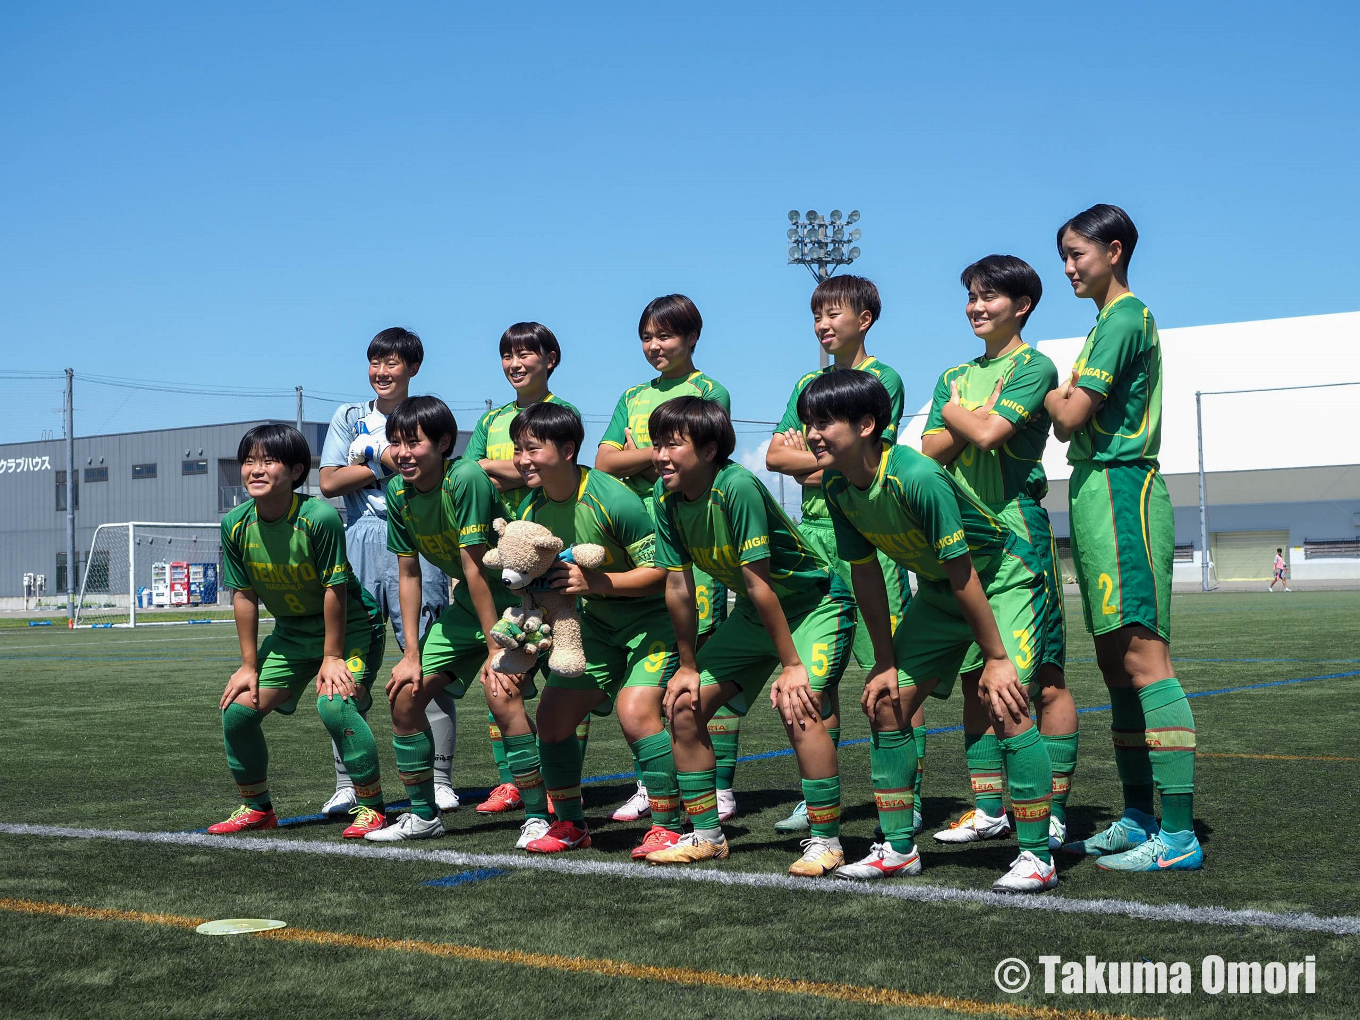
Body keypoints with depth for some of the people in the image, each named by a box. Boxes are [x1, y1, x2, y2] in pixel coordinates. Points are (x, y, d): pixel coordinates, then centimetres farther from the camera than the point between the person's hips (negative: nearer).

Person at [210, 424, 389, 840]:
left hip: (351, 626, -6)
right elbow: (244, 595, -1)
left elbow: (334, 590, -21)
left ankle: (370, 807, -11)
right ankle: (256, 806, 21)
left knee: (334, 705, -28)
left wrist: (332, 657, -17)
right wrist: (249, 664, 1)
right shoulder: (236, 525, -10)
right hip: (290, 633, 6)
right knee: (238, 709, -1)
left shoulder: (319, 517, -27)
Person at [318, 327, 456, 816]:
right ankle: (347, 784, 4)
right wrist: (388, 462, -2)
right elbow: (329, 482, 5)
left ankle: (439, 781, -2)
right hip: (359, 543, 2)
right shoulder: (348, 417, 17)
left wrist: (374, 455, -5)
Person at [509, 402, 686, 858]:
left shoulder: (612, 499, -26)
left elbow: (660, 572, -24)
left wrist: (593, 582, -32)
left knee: (635, 709, -25)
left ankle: (668, 826, -11)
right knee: (552, 712, 0)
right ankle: (570, 824, 19)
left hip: (652, 616, -7)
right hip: (597, 621, 7)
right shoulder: (532, 509, -4)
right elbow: (538, 583, 9)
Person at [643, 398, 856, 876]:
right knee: (684, 705, 1)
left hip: (816, 605, -7)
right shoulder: (666, 495, -10)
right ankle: (706, 835, 15)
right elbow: (678, 587, -4)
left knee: (797, 704, -28)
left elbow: (759, 584, -30)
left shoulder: (738, 487, -31)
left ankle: (825, 841, -14)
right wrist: (688, 666, 1)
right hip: (753, 615, 8)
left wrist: (791, 664, -25)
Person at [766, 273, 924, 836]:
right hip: (814, 533, 6)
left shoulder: (883, 378, 0)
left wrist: (807, 460, 0)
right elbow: (775, 455, 9)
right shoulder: (809, 384, 18)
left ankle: (910, 796, -2)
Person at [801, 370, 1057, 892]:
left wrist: (996, 657, -24)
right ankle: (898, 848, 14)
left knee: (1004, 705, -22)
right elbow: (865, 572, -2)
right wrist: (885, 662, 0)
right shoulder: (837, 486, -12)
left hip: (1003, 578, -7)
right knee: (886, 702, 2)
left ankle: (1037, 856, -11)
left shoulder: (917, 477, -35)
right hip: (937, 590, 8)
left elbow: (962, 574, -29)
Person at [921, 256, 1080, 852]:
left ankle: (1052, 813, -1)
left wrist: (955, 411, 3)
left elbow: (990, 432, -16)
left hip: (1018, 529, -7)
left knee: (1044, 678, -4)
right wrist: (971, 420, -8)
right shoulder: (955, 377, 19)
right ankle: (987, 808, 16)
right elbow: (931, 451, 7)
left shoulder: (1034, 367, -2)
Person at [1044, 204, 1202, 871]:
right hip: (1100, 495, 10)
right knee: (1116, 662, 11)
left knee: (1143, 657, -14)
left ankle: (1179, 835, -16)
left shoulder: (1124, 317, -9)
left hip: (1119, 491, -10)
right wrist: (1061, 397, 4)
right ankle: (1137, 820, 17)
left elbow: (1071, 415, -14)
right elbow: (1071, 422, 22)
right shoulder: (1115, 320, 22)